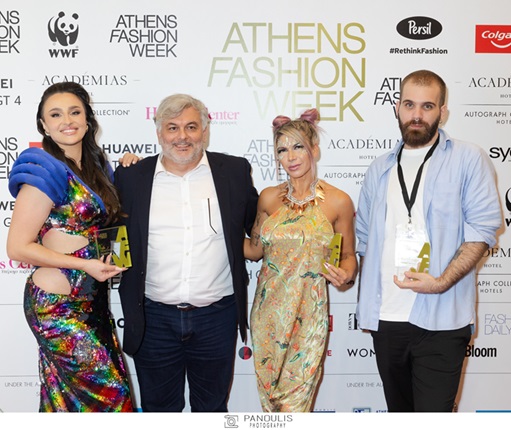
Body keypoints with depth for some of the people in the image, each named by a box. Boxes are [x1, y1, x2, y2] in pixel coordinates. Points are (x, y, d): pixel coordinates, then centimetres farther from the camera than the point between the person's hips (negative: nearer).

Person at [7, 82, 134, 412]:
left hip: (91, 300, 7)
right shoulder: (45, 172, -14)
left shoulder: (96, 165, 9)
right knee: (110, 390, -1)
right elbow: (18, 247, -14)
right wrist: (85, 265, -18)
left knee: (70, 394, 16)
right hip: (58, 306, -7)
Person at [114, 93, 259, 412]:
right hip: (154, 319, 0)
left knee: (212, 408, 19)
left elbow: (259, 226, 11)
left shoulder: (235, 171, 1)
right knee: (159, 408, 17)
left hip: (217, 316, 0)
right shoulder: (132, 176, 1)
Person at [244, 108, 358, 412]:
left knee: (296, 397, 4)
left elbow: (348, 255, 5)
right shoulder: (268, 198, 2)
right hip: (268, 310, 3)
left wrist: (345, 274, -16)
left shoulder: (339, 202, -6)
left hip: (308, 313, -3)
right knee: (269, 393, 14)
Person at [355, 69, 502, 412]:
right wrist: (366, 298, 9)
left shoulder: (469, 159, 0)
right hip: (385, 318, 5)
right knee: (398, 410, 17)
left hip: (441, 321, -5)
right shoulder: (380, 169, 15)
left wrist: (442, 282, -18)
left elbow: (483, 227, -7)